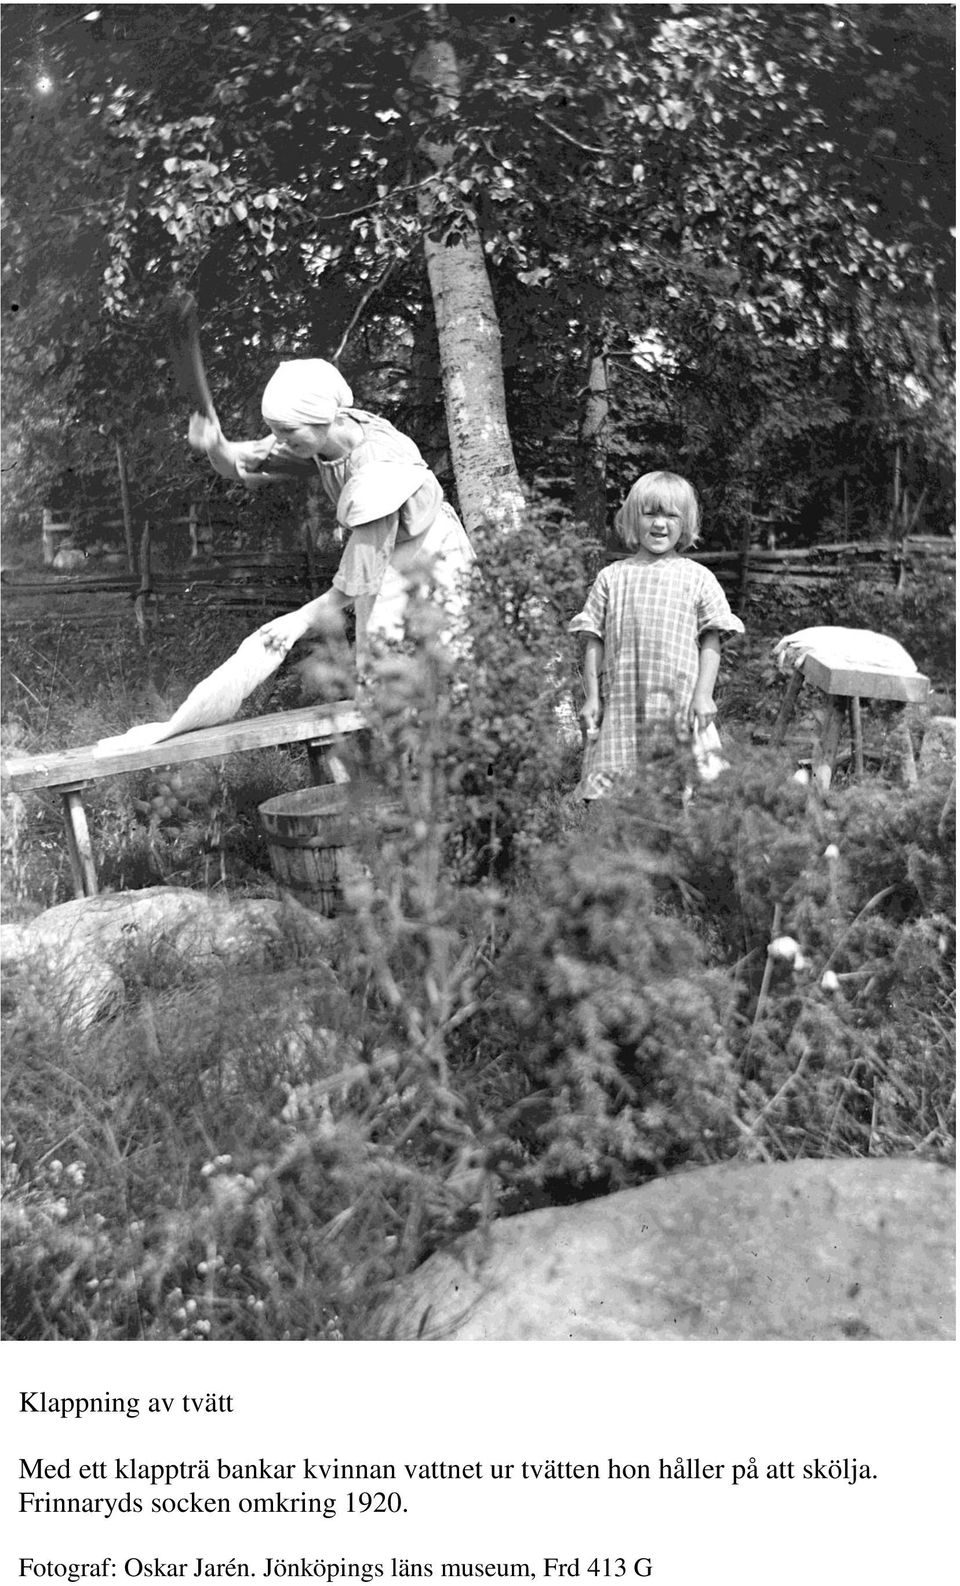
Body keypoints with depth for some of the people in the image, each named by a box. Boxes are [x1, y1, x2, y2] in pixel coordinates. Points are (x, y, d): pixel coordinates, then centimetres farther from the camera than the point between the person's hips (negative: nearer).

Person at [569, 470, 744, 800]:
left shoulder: (698, 578, 5)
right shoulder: (611, 578, 9)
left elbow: (711, 641, 4)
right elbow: (594, 641, 9)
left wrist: (703, 694, -5)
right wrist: (591, 697, 4)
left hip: (679, 704, -1)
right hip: (621, 703, 1)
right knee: (614, 786, -1)